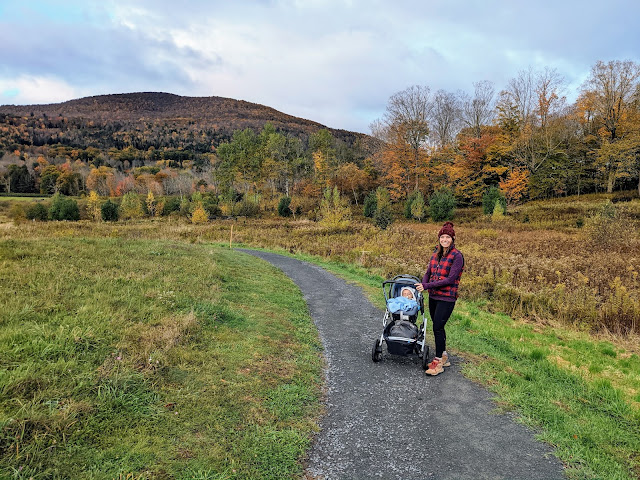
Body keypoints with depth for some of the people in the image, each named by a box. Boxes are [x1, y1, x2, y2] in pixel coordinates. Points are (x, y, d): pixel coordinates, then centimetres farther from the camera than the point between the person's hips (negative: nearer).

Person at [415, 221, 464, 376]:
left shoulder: (457, 256, -12)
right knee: (437, 327, 15)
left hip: (447, 298, -7)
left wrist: (427, 286, -19)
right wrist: (422, 285, -8)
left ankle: (438, 363, 4)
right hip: (433, 296, 7)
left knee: (438, 327, -8)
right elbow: (428, 272, 12)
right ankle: (444, 357, 32)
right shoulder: (436, 253, 9)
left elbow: (450, 279, -18)